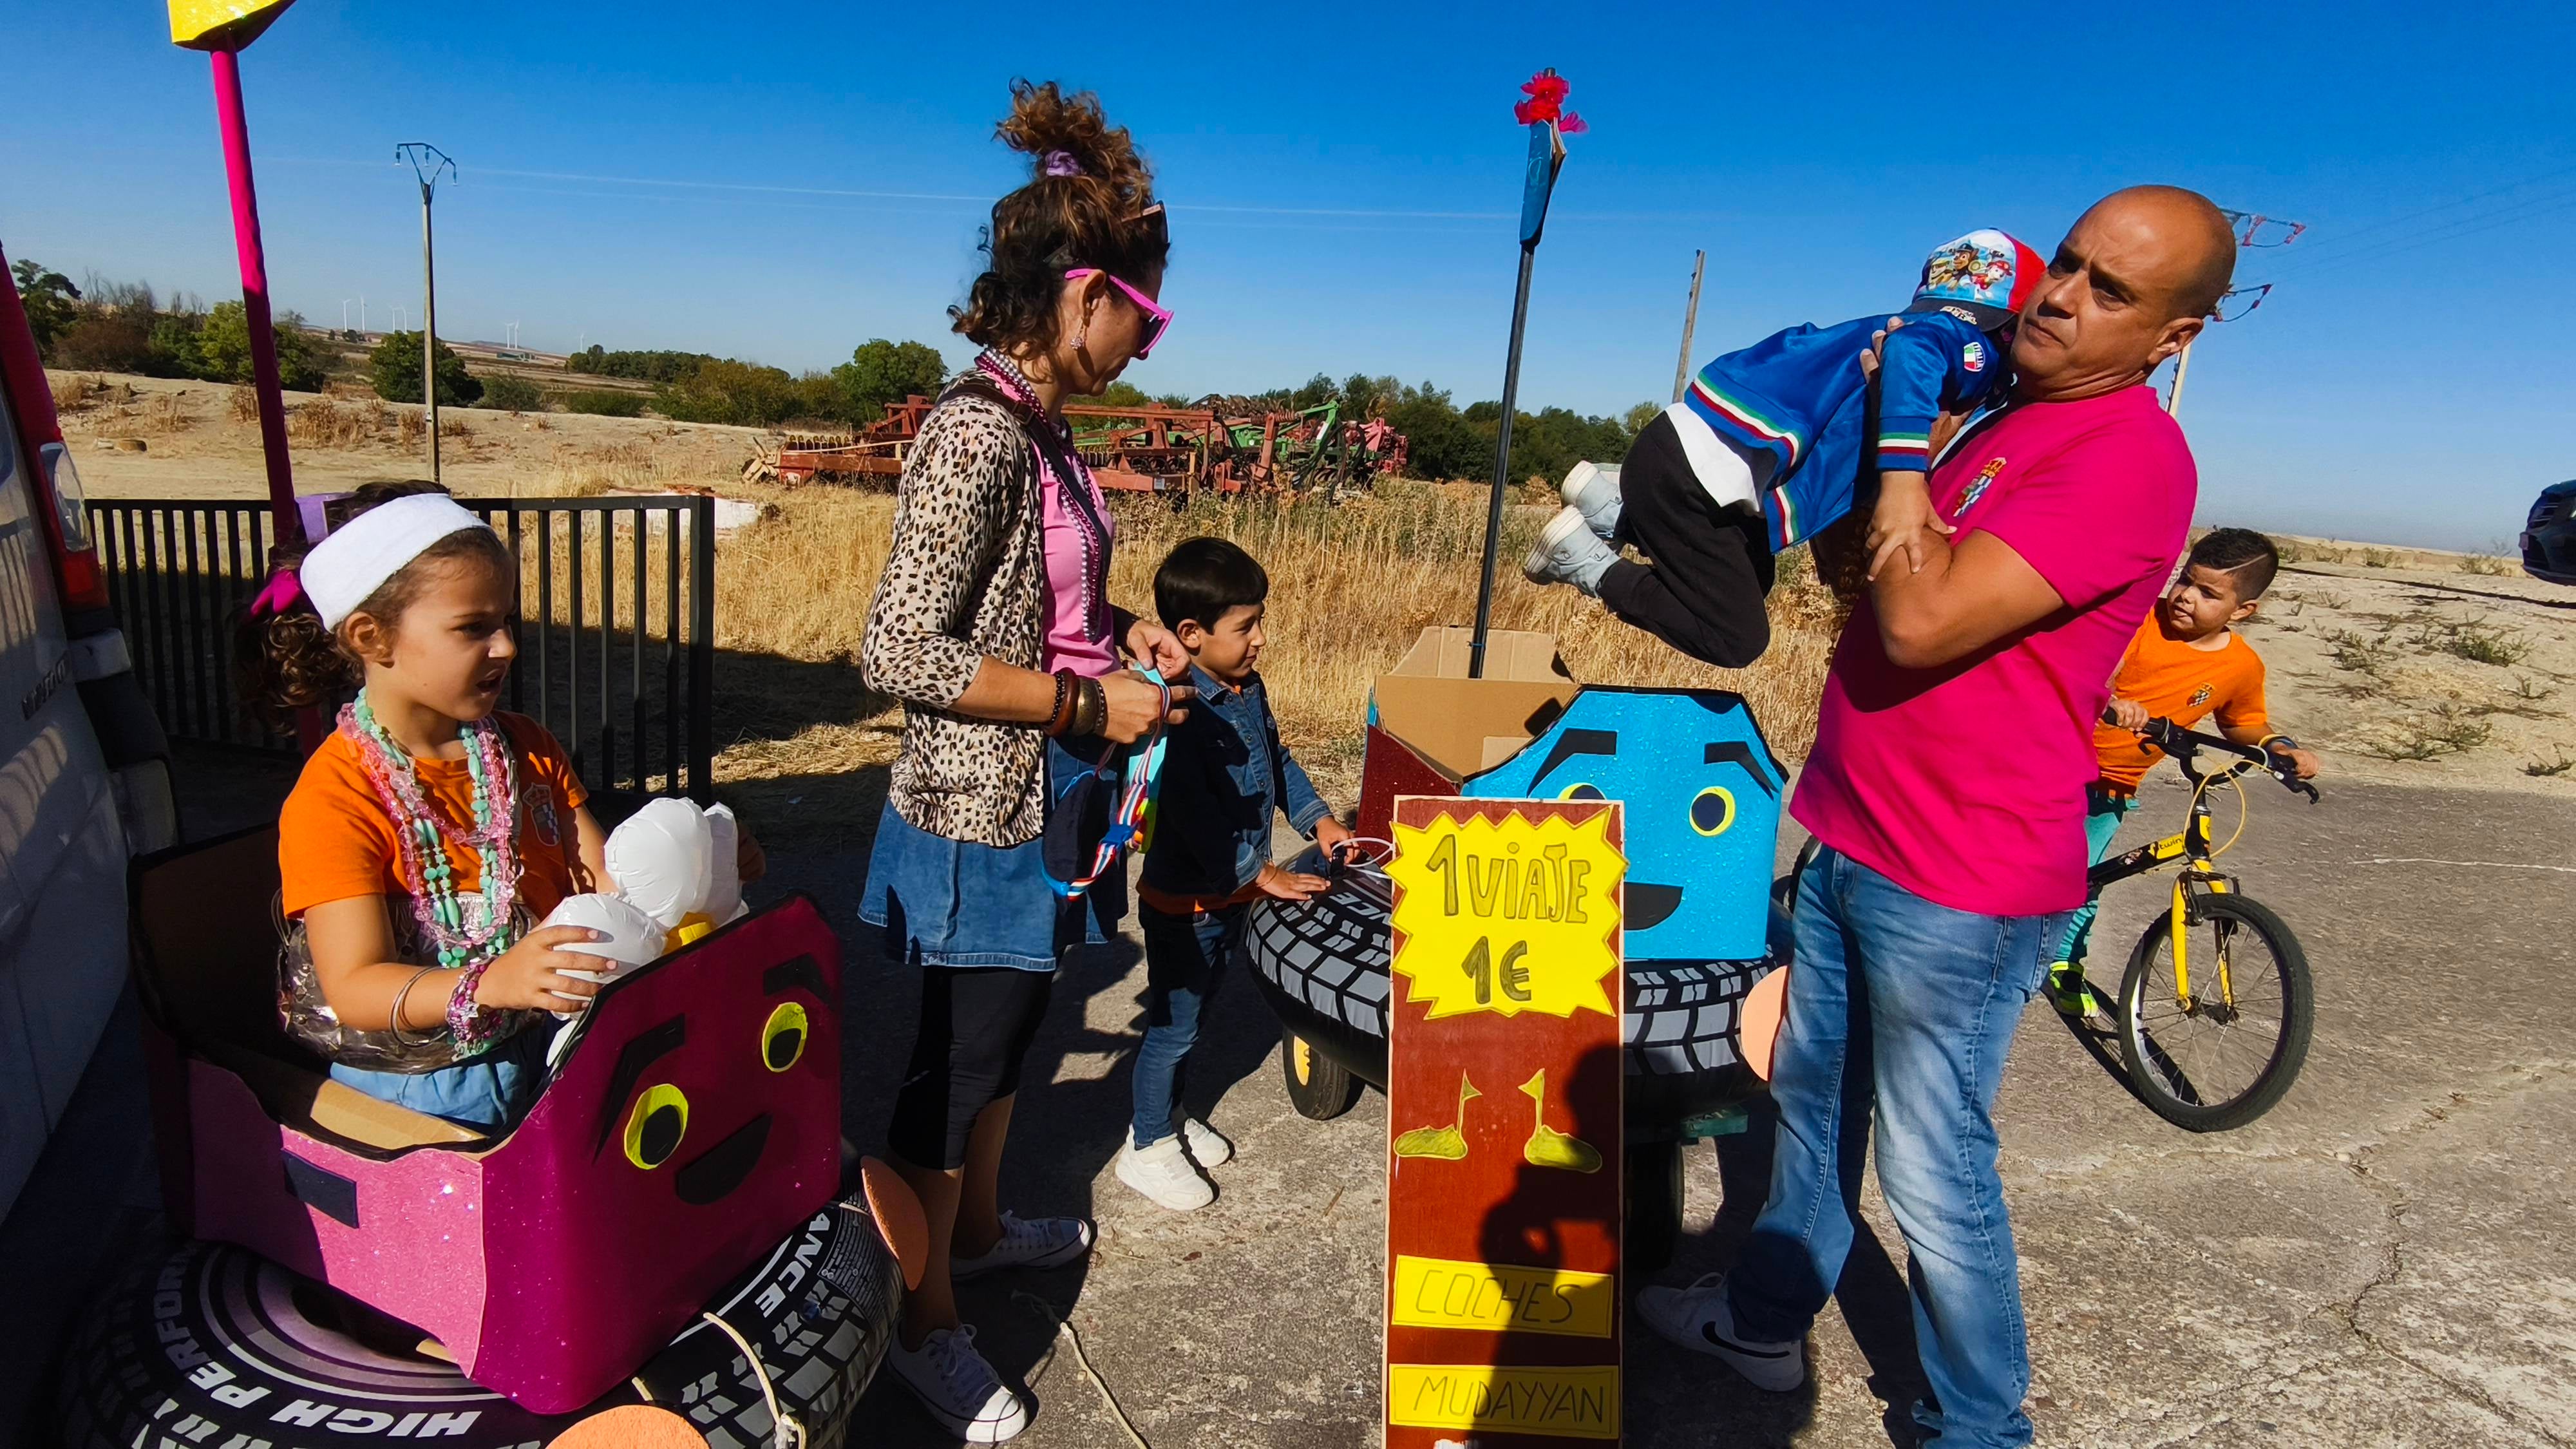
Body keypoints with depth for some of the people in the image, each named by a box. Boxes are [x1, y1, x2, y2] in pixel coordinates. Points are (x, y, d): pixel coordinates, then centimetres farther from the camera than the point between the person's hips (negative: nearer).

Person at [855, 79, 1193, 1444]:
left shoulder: (1041, 427, 5)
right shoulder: (979, 432, -22)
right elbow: (897, 649, -25)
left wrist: (1119, 628, 4)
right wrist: (1088, 699, -22)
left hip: (1037, 806, 9)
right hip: (980, 816, -9)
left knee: (1010, 1025, 25)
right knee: (957, 1054, 8)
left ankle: (978, 1224, 48)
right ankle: (926, 1317, 31)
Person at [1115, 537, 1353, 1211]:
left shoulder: (1248, 688, 1)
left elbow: (1277, 759, 16)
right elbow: (1196, 820, -30)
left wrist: (1317, 819, 8)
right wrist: (1259, 874, -23)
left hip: (1233, 896, 9)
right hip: (1185, 904, -9)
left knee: (1192, 1013, 23)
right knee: (1172, 1024, 6)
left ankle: (1172, 1117, 42)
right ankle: (1146, 1148, 25)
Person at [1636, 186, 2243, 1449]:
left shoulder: (2132, 457, -19)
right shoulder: (2002, 419, 11)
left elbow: (1921, 622, -28)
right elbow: (1865, 577, 17)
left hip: (1956, 886, -9)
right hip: (1851, 840, 9)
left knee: (1934, 1176, 6)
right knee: (1811, 1102, 22)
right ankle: (1762, 1320, 41)